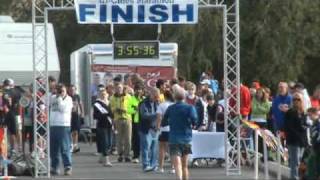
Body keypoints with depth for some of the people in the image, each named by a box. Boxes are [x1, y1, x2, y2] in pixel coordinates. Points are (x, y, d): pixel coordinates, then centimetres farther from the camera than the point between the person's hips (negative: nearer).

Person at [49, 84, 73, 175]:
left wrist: (60, 99, -11)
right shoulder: (53, 98, 13)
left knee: (65, 148, -10)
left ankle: (68, 167, -9)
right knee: (53, 149, 10)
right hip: (52, 125, 5)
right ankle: (54, 167, 19)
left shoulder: (68, 99, 0)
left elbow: (64, 109, -13)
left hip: (64, 126, -5)